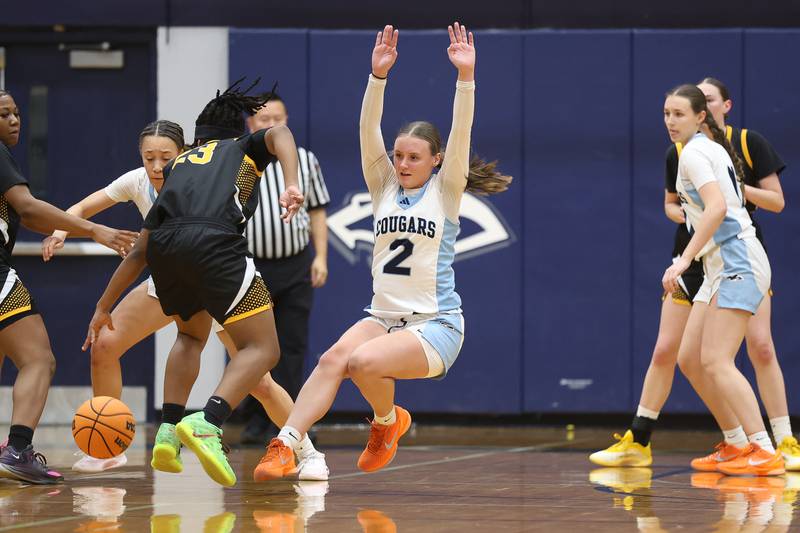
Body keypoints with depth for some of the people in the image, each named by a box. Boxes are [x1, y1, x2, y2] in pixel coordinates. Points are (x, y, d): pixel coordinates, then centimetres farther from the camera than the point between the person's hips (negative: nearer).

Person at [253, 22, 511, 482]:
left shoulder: (445, 192, 1)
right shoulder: (384, 188, 9)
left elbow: (461, 135, -12)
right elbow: (369, 133, -3)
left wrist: (466, 77, -24)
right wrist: (378, 74, -15)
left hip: (435, 325, -4)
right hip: (383, 317, 4)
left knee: (364, 361, -29)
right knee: (334, 358, -25)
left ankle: (388, 422, 0)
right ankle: (285, 446, -31)